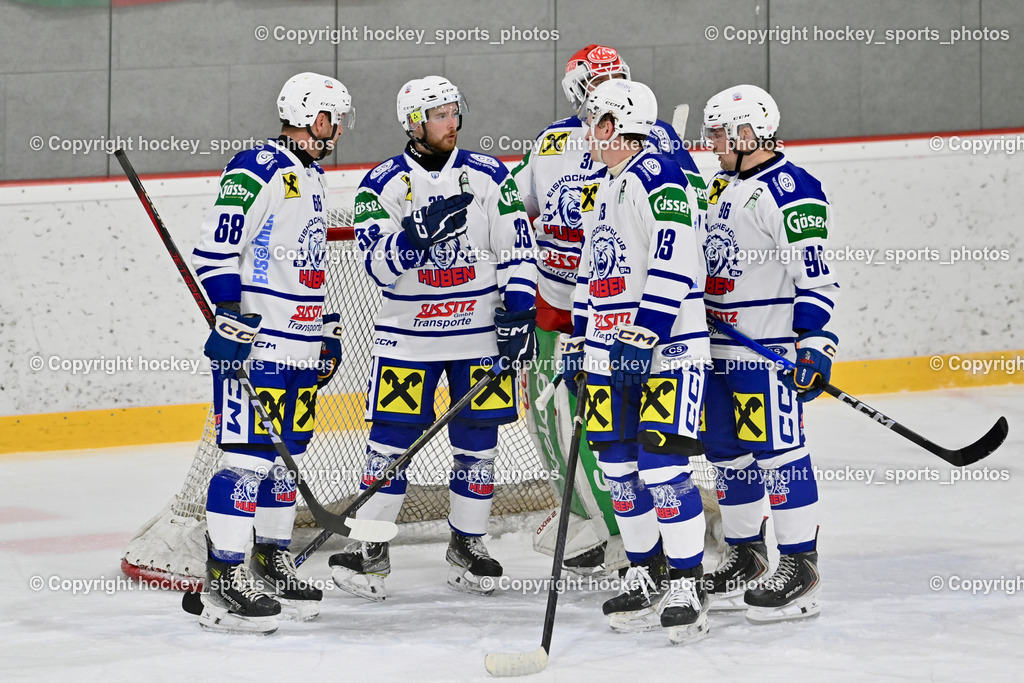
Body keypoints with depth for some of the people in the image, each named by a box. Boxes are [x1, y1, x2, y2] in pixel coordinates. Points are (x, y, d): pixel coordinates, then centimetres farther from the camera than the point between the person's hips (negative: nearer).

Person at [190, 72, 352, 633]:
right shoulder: (257, 170, -11)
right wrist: (230, 317, -22)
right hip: (253, 341, -9)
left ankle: (272, 565, 23)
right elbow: (216, 247, -17)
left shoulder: (312, 178, 20)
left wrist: (329, 329, 26)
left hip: (300, 345, 9)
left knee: (286, 455, 13)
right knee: (249, 453, -12)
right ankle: (224, 581, -11)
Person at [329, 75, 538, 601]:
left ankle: (467, 545, 19)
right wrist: (421, 232, -31)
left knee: (476, 440, 6)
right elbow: (379, 262, -14)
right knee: (391, 439, -4)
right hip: (408, 334, -1)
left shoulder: (488, 176, 1)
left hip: (480, 332, 1)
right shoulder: (382, 185, -4)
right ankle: (370, 549, 3)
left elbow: (516, 248, 2)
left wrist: (519, 313, -7)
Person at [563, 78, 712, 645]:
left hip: (666, 346, -9)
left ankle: (687, 586, -6)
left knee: (662, 467, -12)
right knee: (619, 469, 9)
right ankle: (646, 577, 20)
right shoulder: (598, 187, 16)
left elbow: (674, 267, -21)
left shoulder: (657, 178, -13)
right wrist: (578, 339, 22)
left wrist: (645, 335, -24)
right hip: (610, 350, 9)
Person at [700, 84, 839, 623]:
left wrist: (813, 342, -24)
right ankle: (745, 557, 24)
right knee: (728, 453, 13)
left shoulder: (790, 190, -14)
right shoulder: (722, 188, 16)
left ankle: (799, 568, -4)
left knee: (778, 451, -8)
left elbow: (815, 274, -19)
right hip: (720, 349, 10)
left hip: (771, 353, -9)